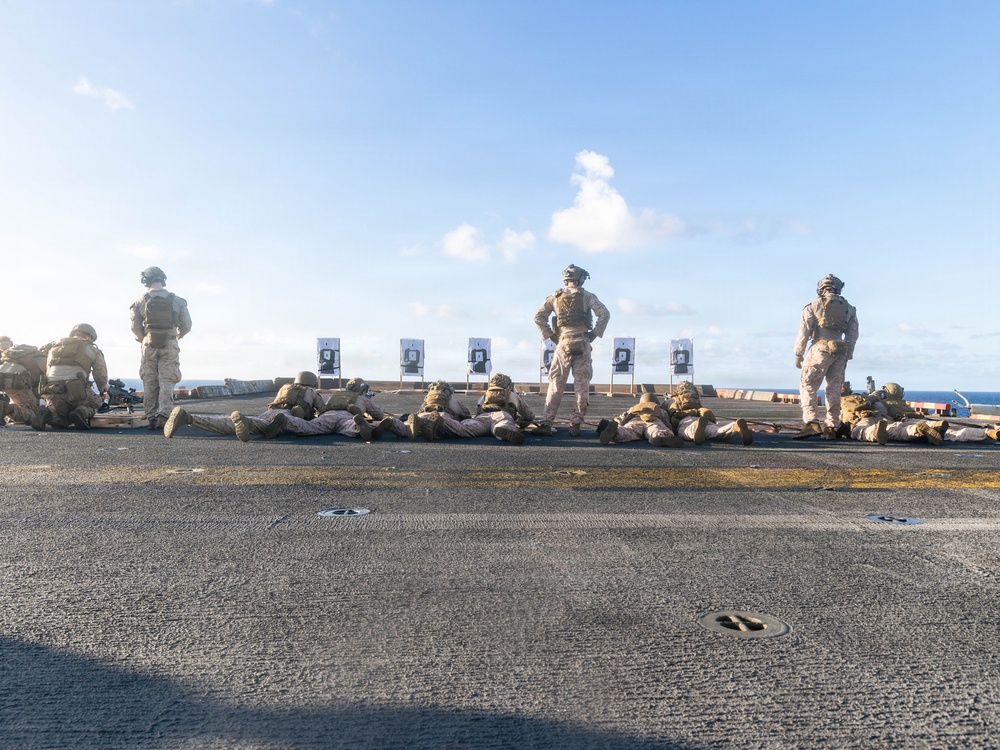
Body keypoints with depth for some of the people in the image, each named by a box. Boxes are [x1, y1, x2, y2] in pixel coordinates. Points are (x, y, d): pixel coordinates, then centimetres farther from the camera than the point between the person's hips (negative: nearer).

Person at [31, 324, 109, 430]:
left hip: (52, 393, 4)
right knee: (95, 402, 25)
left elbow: (48, 374, 25)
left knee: (62, 419, 22)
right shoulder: (91, 349, 13)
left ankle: (47, 413, -13)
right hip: (76, 391, -4)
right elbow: (101, 375, 8)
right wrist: (103, 393, 28)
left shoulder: (54, 347, 28)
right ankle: (83, 412, -12)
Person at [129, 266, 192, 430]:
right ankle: (164, 415, -15)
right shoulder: (177, 301, 1)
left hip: (149, 345, 0)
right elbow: (186, 325, 2)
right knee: (166, 382, -1)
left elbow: (135, 327, 0)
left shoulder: (141, 301, 0)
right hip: (170, 346, 0)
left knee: (149, 383, 8)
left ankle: (151, 418, 7)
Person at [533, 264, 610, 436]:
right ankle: (576, 424, 5)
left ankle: (546, 424, -1)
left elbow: (538, 317, 5)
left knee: (555, 386, 4)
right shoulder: (587, 296, 3)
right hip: (582, 345, -1)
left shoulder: (555, 297, 9)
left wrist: (550, 336, 8)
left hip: (563, 344, 1)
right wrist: (594, 334, 2)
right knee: (582, 386, 5)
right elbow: (605, 314, -6)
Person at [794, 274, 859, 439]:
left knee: (808, 386, -2)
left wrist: (798, 355, 4)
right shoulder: (849, 308, 16)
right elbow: (853, 335, 13)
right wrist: (847, 357, 18)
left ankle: (811, 423, -16)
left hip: (820, 349, -4)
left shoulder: (813, 305, 3)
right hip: (840, 352, 4)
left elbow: (804, 332, -3)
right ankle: (831, 427, 11)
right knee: (834, 390, 10)